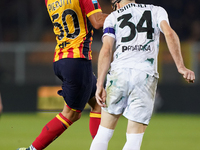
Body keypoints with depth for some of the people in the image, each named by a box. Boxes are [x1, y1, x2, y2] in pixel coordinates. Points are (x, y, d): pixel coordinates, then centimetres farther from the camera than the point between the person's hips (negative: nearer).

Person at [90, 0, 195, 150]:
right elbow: (169, 34, 0)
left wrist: (100, 85, -2)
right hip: (146, 76, 0)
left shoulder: (113, 17, 17)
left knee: (104, 133, 11)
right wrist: (181, 67, -5)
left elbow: (106, 50, 3)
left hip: (119, 72, 1)